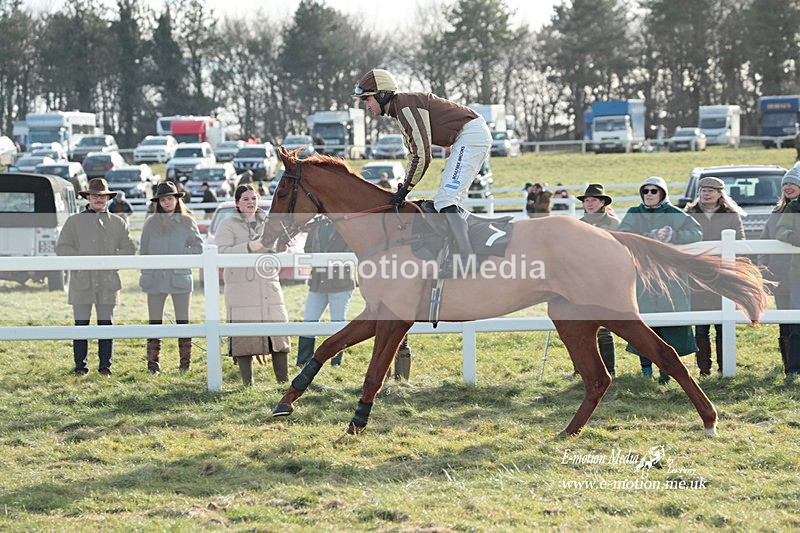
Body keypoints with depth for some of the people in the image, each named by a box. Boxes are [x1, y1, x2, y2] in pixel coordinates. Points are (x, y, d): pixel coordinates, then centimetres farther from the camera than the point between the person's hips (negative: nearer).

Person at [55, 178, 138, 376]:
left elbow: (129, 248, 8)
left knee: (106, 324, 2)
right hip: (82, 281, -1)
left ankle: (105, 366, 8)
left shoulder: (118, 223, 14)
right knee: (81, 325, -2)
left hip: (108, 282, 1)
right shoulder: (74, 222, 10)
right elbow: (62, 248, 4)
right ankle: (80, 366, 4)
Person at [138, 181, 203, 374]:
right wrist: (146, 273, 3)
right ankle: (153, 363, 5)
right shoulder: (151, 224, 8)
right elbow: (143, 251, 12)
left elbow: (199, 247, 1)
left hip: (180, 278, -1)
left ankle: (185, 362, 7)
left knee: (183, 322, 2)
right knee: (155, 323, 3)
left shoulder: (186, 222, 3)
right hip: (155, 279, 2)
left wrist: (179, 256, -10)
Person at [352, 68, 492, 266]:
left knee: (445, 201, -18)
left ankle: (469, 261, -25)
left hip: (471, 136, -11)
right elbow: (414, 154, 22)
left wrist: (406, 189, -11)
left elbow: (422, 155, -20)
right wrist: (403, 187, 11)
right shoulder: (400, 109, 17)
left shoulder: (406, 107, -16)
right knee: (446, 200, 14)